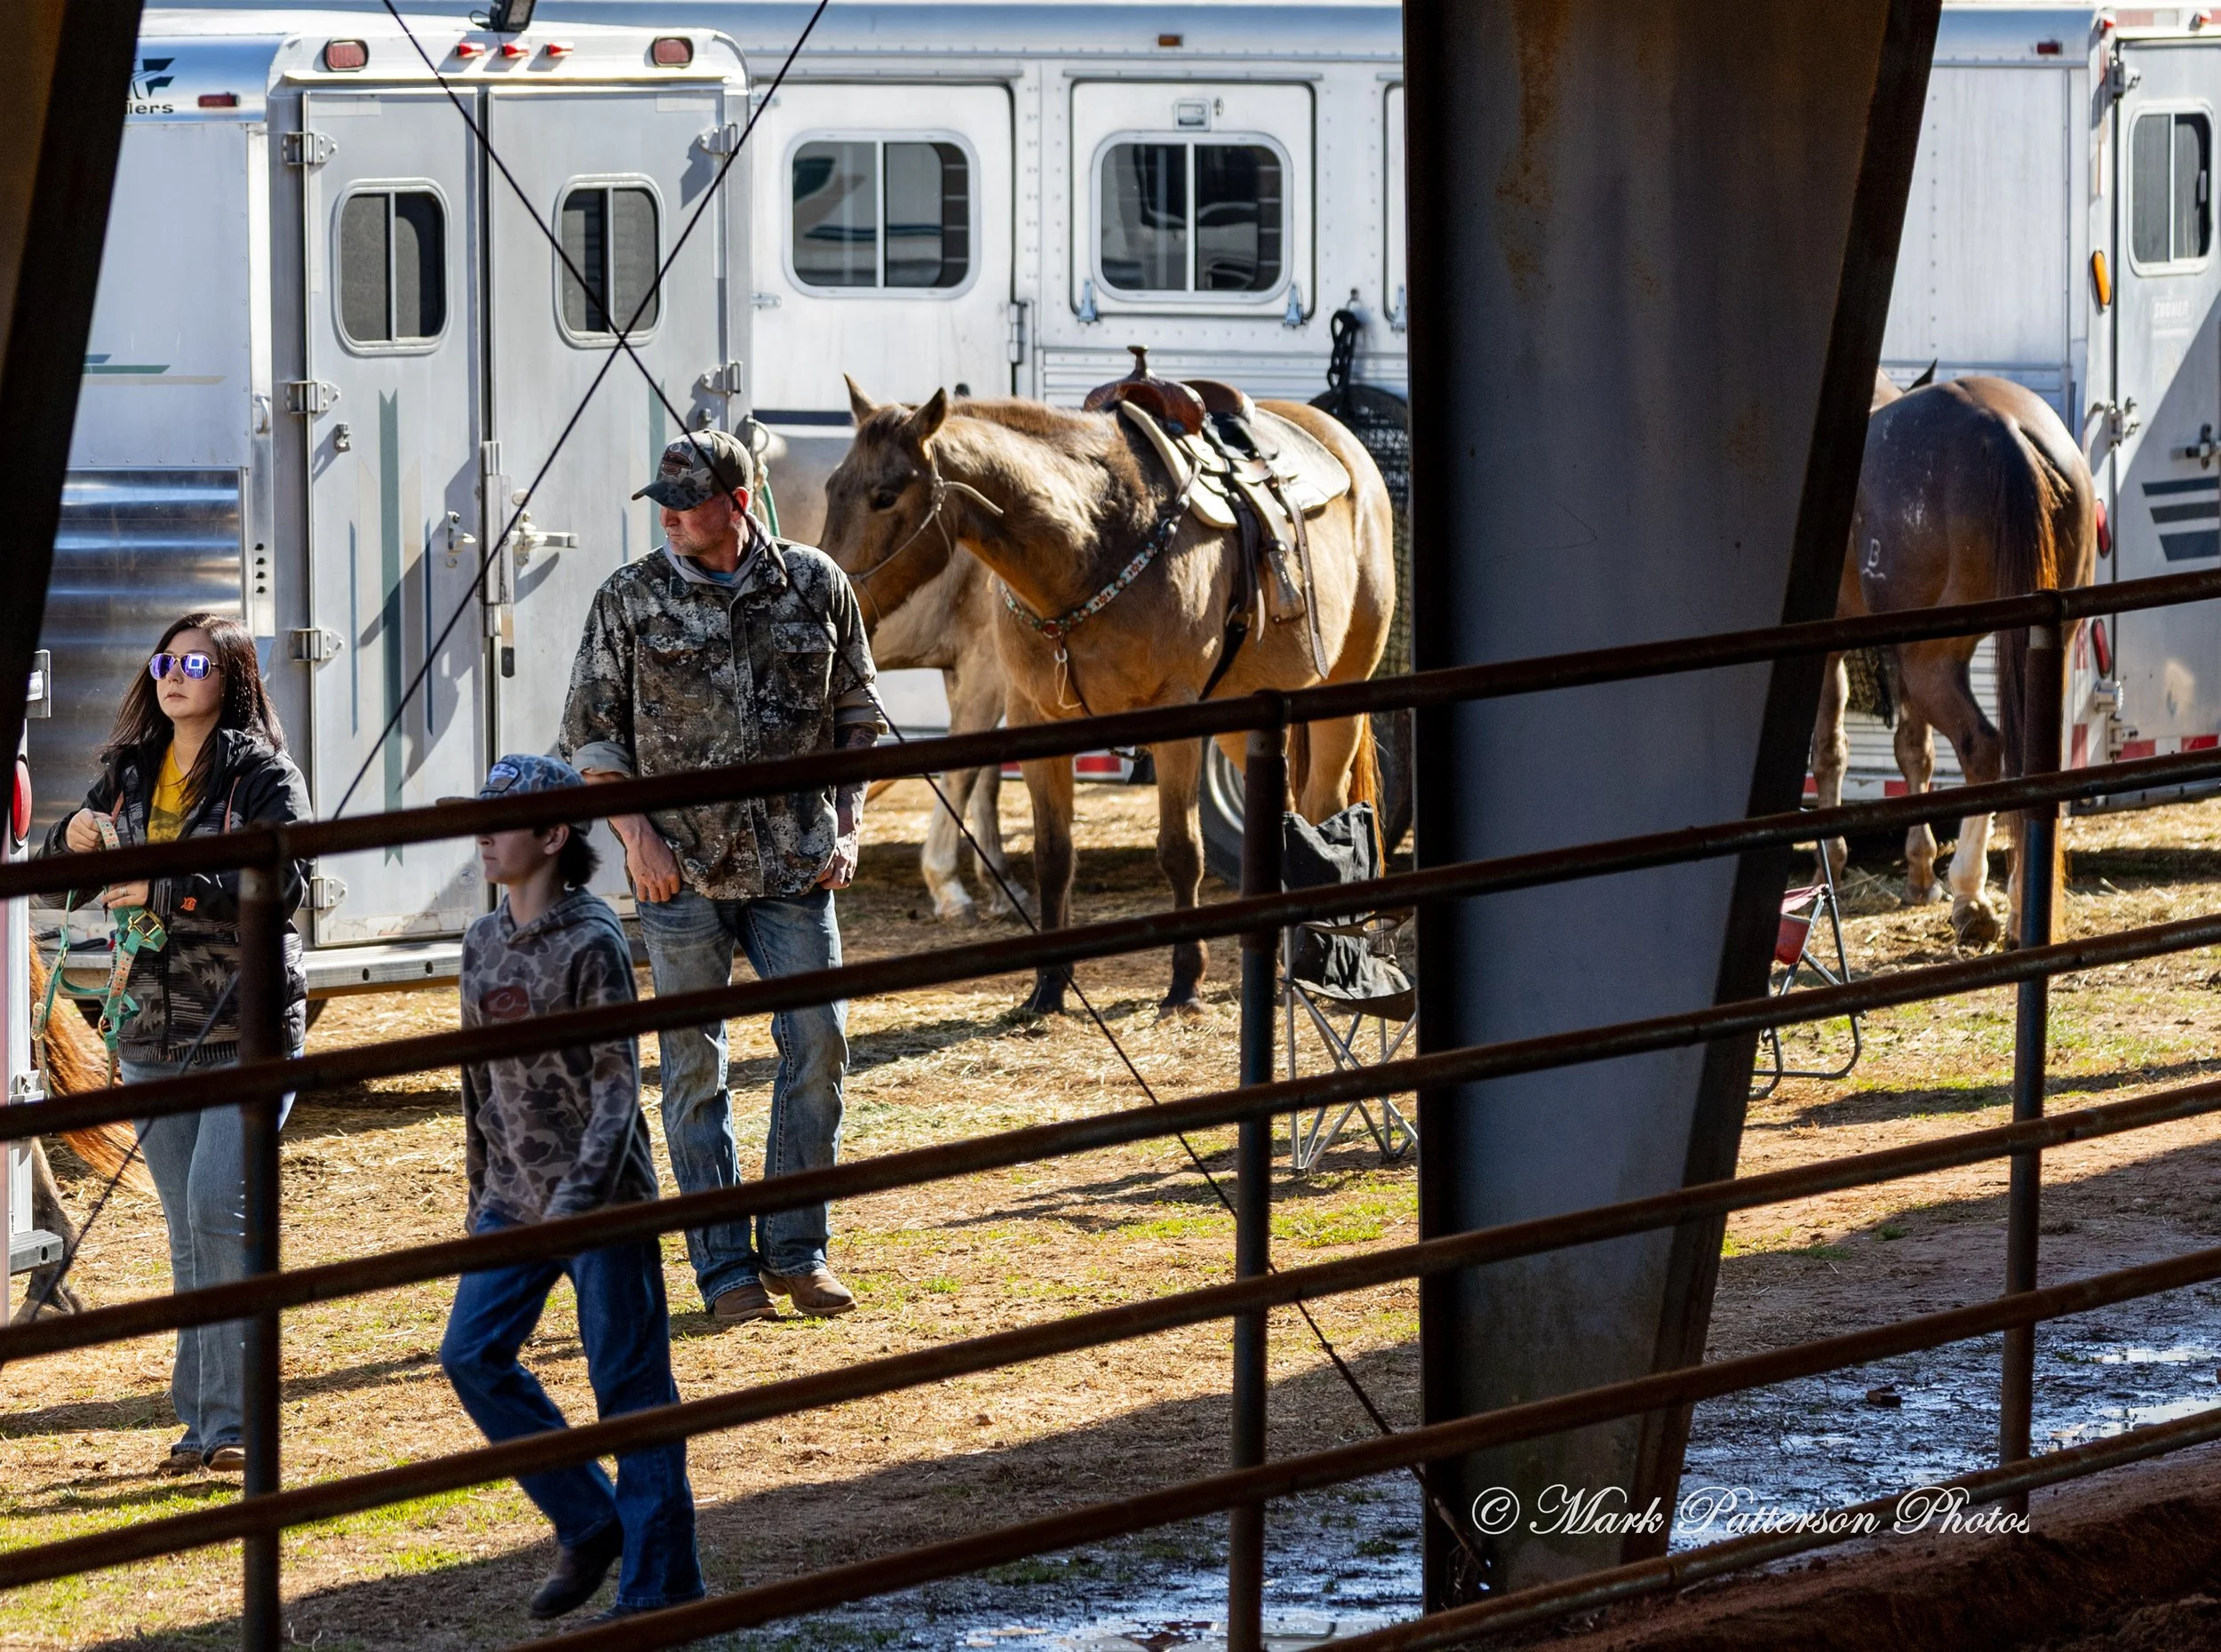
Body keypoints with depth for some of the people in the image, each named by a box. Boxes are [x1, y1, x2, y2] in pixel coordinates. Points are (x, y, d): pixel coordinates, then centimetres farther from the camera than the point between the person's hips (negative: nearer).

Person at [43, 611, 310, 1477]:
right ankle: (203, 1422, 14)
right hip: (154, 1031, 6)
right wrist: (74, 841, -4)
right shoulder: (129, 771, 11)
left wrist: (164, 890, -21)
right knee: (188, 1233, 9)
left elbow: (278, 884, -18)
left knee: (219, 1209, -16)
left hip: (248, 1026, -6)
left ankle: (232, 1421, -12)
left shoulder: (265, 776, -6)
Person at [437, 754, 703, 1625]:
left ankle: (657, 1580, 3)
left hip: (601, 1196, -8)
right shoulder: (485, 943, 9)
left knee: (629, 1382, -3)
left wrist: (577, 1197, -23)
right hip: (517, 1196, 8)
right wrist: (482, 1192, 18)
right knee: (471, 1355, 2)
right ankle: (588, 1524, 15)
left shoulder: (591, 943, -14)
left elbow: (617, 1085, -16)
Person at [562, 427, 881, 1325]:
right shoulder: (630, 599, -1)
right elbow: (591, 730, 3)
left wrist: (848, 826, 3)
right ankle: (725, 1268, 8)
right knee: (694, 1065, 1)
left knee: (818, 1047, -1)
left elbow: (856, 713, 12)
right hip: (683, 870, -1)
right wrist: (636, 834, -8)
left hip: (796, 866, 1)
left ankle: (794, 1249, 12)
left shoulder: (816, 585, 3)